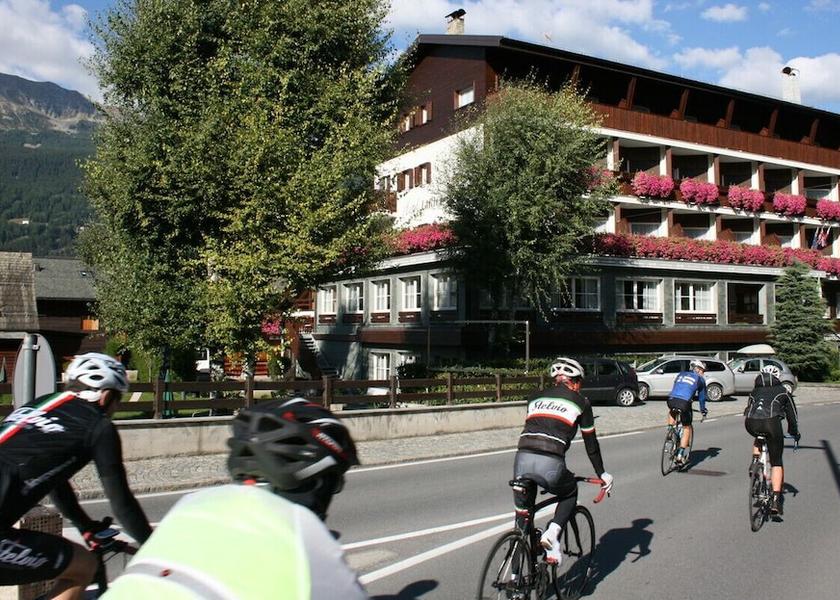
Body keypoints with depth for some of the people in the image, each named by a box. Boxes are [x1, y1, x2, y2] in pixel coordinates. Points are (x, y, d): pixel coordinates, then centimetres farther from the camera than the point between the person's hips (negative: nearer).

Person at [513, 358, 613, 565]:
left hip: (522, 459, 3)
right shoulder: (580, 402, 16)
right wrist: (602, 474, 33)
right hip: (551, 464, -3)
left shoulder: (535, 397, 25)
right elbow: (591, 443, 21)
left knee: (523, 511, 20)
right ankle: (552, 534, 6)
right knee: (570, 493, 29)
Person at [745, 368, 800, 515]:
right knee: (776, 463, 10)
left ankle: (754, 463, 18)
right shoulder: (782, 391, 26)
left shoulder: (755, 391, 31)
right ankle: (776, 500, 1)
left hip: (751, 424, 2)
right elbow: (792, 414, 31)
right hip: (771, 422, -2)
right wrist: (794, 433, 47)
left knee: (759, 439, 40)